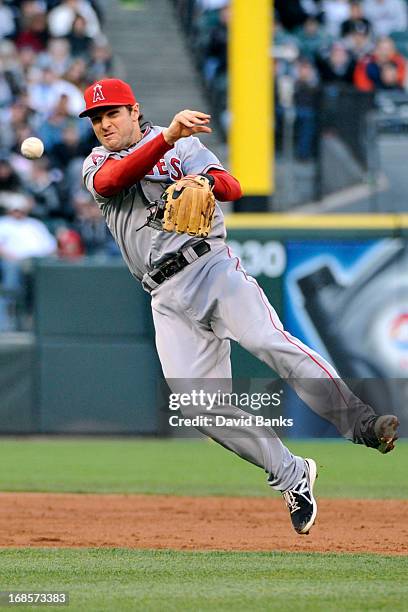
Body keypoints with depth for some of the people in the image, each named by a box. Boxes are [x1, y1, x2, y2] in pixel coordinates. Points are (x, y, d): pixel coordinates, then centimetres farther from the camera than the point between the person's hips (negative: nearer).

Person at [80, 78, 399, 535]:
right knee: (196, 402, -10)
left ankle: (360, 423, -31)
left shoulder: (183, 147, 8)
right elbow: (112, 180, -11)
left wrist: (206, 180, -35)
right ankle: (292, 477, 0)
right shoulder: (97, 164, 16)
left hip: (210, 268, -3)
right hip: (169, 299, 3)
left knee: (269, 341, -27)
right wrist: (168, 137, -28)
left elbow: (232, 188, -8)